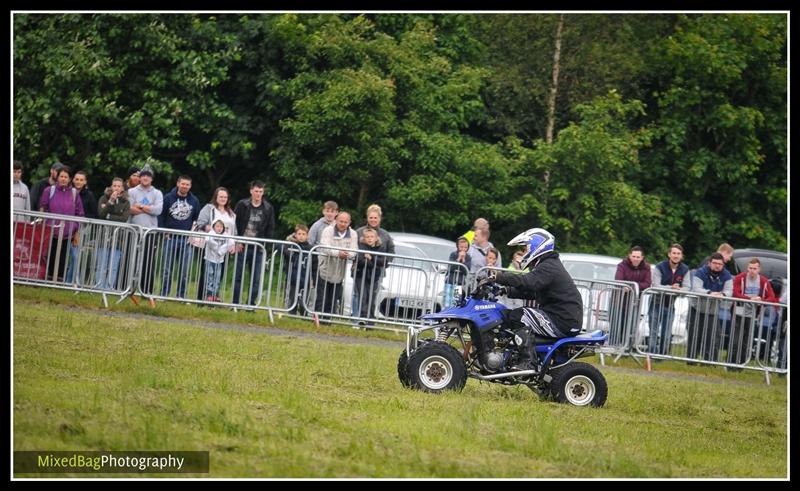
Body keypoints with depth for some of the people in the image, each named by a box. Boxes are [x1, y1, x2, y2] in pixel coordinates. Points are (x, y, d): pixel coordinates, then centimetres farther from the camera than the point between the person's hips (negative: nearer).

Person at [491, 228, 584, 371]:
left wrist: (499, 278, -32)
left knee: (518, 316, -22)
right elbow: (531, 292, 23)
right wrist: (507, 291, 11)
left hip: (564, 323, -11)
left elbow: (528, 282, -31)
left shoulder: (549, 267, -13)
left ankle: (528, 362, -28)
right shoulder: (550, 265, 22)